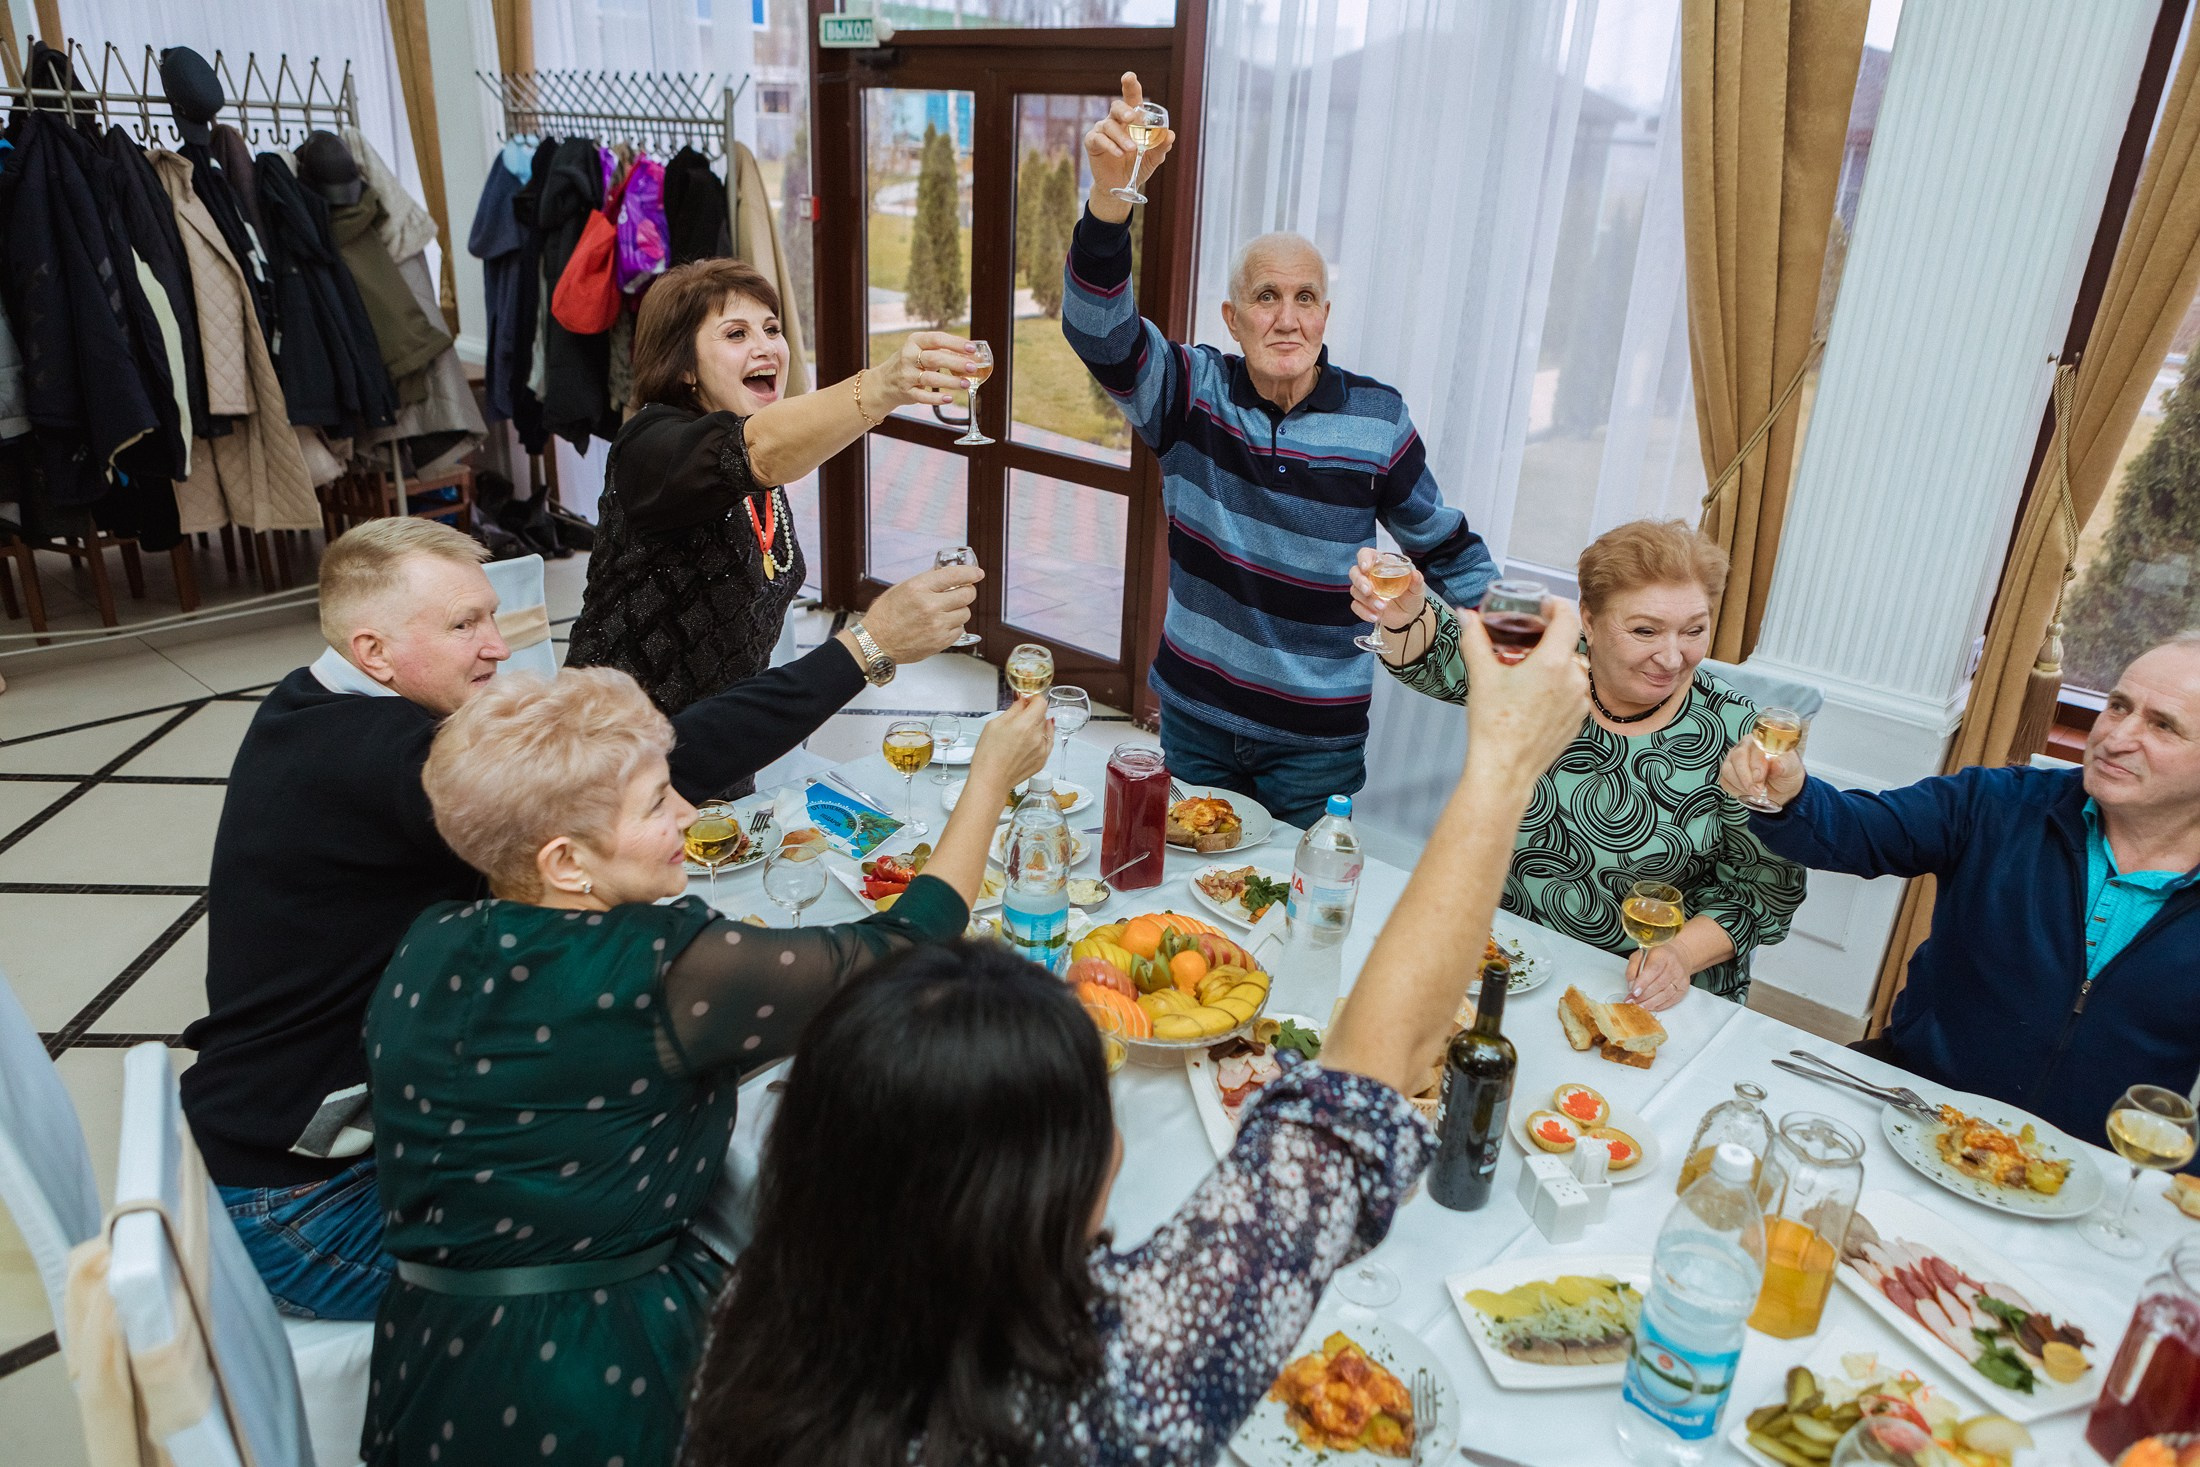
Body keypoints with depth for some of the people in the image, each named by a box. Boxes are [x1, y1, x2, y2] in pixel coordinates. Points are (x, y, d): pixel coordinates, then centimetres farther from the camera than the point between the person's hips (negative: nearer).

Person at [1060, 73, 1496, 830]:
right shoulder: (1193, 391, -8)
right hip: (1194, 717, 2)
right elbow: (1099, 329, -27)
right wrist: (1111, 193, -43)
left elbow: (1445, 547, 4)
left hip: (1316, 739, -1)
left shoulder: (1377, 417, -8)